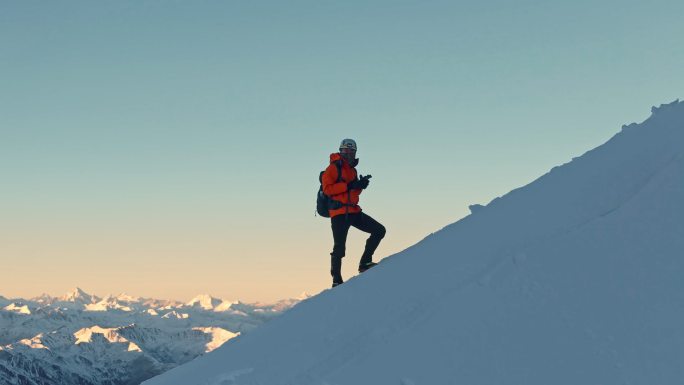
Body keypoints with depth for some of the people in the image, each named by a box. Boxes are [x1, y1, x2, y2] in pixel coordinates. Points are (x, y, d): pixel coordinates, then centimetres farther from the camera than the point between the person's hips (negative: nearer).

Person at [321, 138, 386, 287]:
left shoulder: (352, 170, 19)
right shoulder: (334, 167, -5)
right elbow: (327, 188, -16)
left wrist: (361, 185, 4)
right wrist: (348, 185, -21)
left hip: (354, 212, 7)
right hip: (339, 213, -7)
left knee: (379, 230, -1)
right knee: (339, 247, -7)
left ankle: (365, 263, 2)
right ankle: (336, 280, 4)